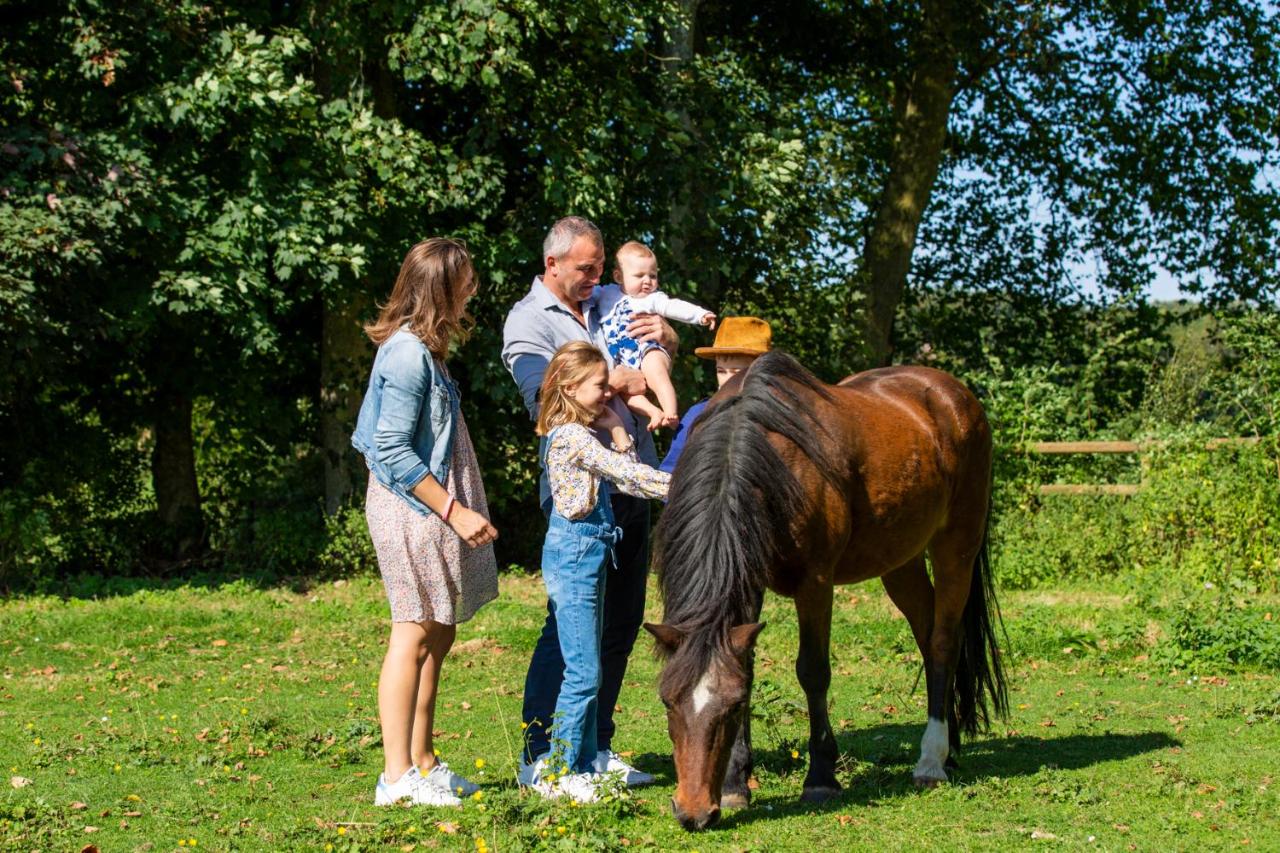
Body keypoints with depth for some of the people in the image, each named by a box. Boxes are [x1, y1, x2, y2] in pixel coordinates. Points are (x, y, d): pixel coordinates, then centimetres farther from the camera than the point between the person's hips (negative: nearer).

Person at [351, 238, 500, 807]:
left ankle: (422, 764, 19)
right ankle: (398, 777, -5)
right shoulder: (409, 354, -17)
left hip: (429, 509, 10)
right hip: (413, 507, -10)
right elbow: (394, 452, -21)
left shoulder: (419, 348, 13)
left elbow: (383, 441, 18)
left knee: (436, 637, 13)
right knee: (415, 634, -8)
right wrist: (455, 510, -20)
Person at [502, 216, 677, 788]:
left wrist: (663, 335, 2)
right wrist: (617, 382, -12)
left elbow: (664, 357, 24)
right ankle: (539, 757, 1)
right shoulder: (528, 321, -5)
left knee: (622, 618, 10)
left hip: (631, 480, 8)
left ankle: (595, 748, 19)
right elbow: (548, 399, -19)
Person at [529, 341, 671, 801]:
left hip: (588, 555, 10)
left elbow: (625, 477, 10)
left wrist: (618, 430, 3)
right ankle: (556, 772, -1)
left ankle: (583, 765, 19)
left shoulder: (581, 435, 14)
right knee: (583, 673, -8)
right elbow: (628, 473, -22)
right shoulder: (572, 437, -16)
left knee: (586, 672, 13)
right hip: (574, 554, -10)